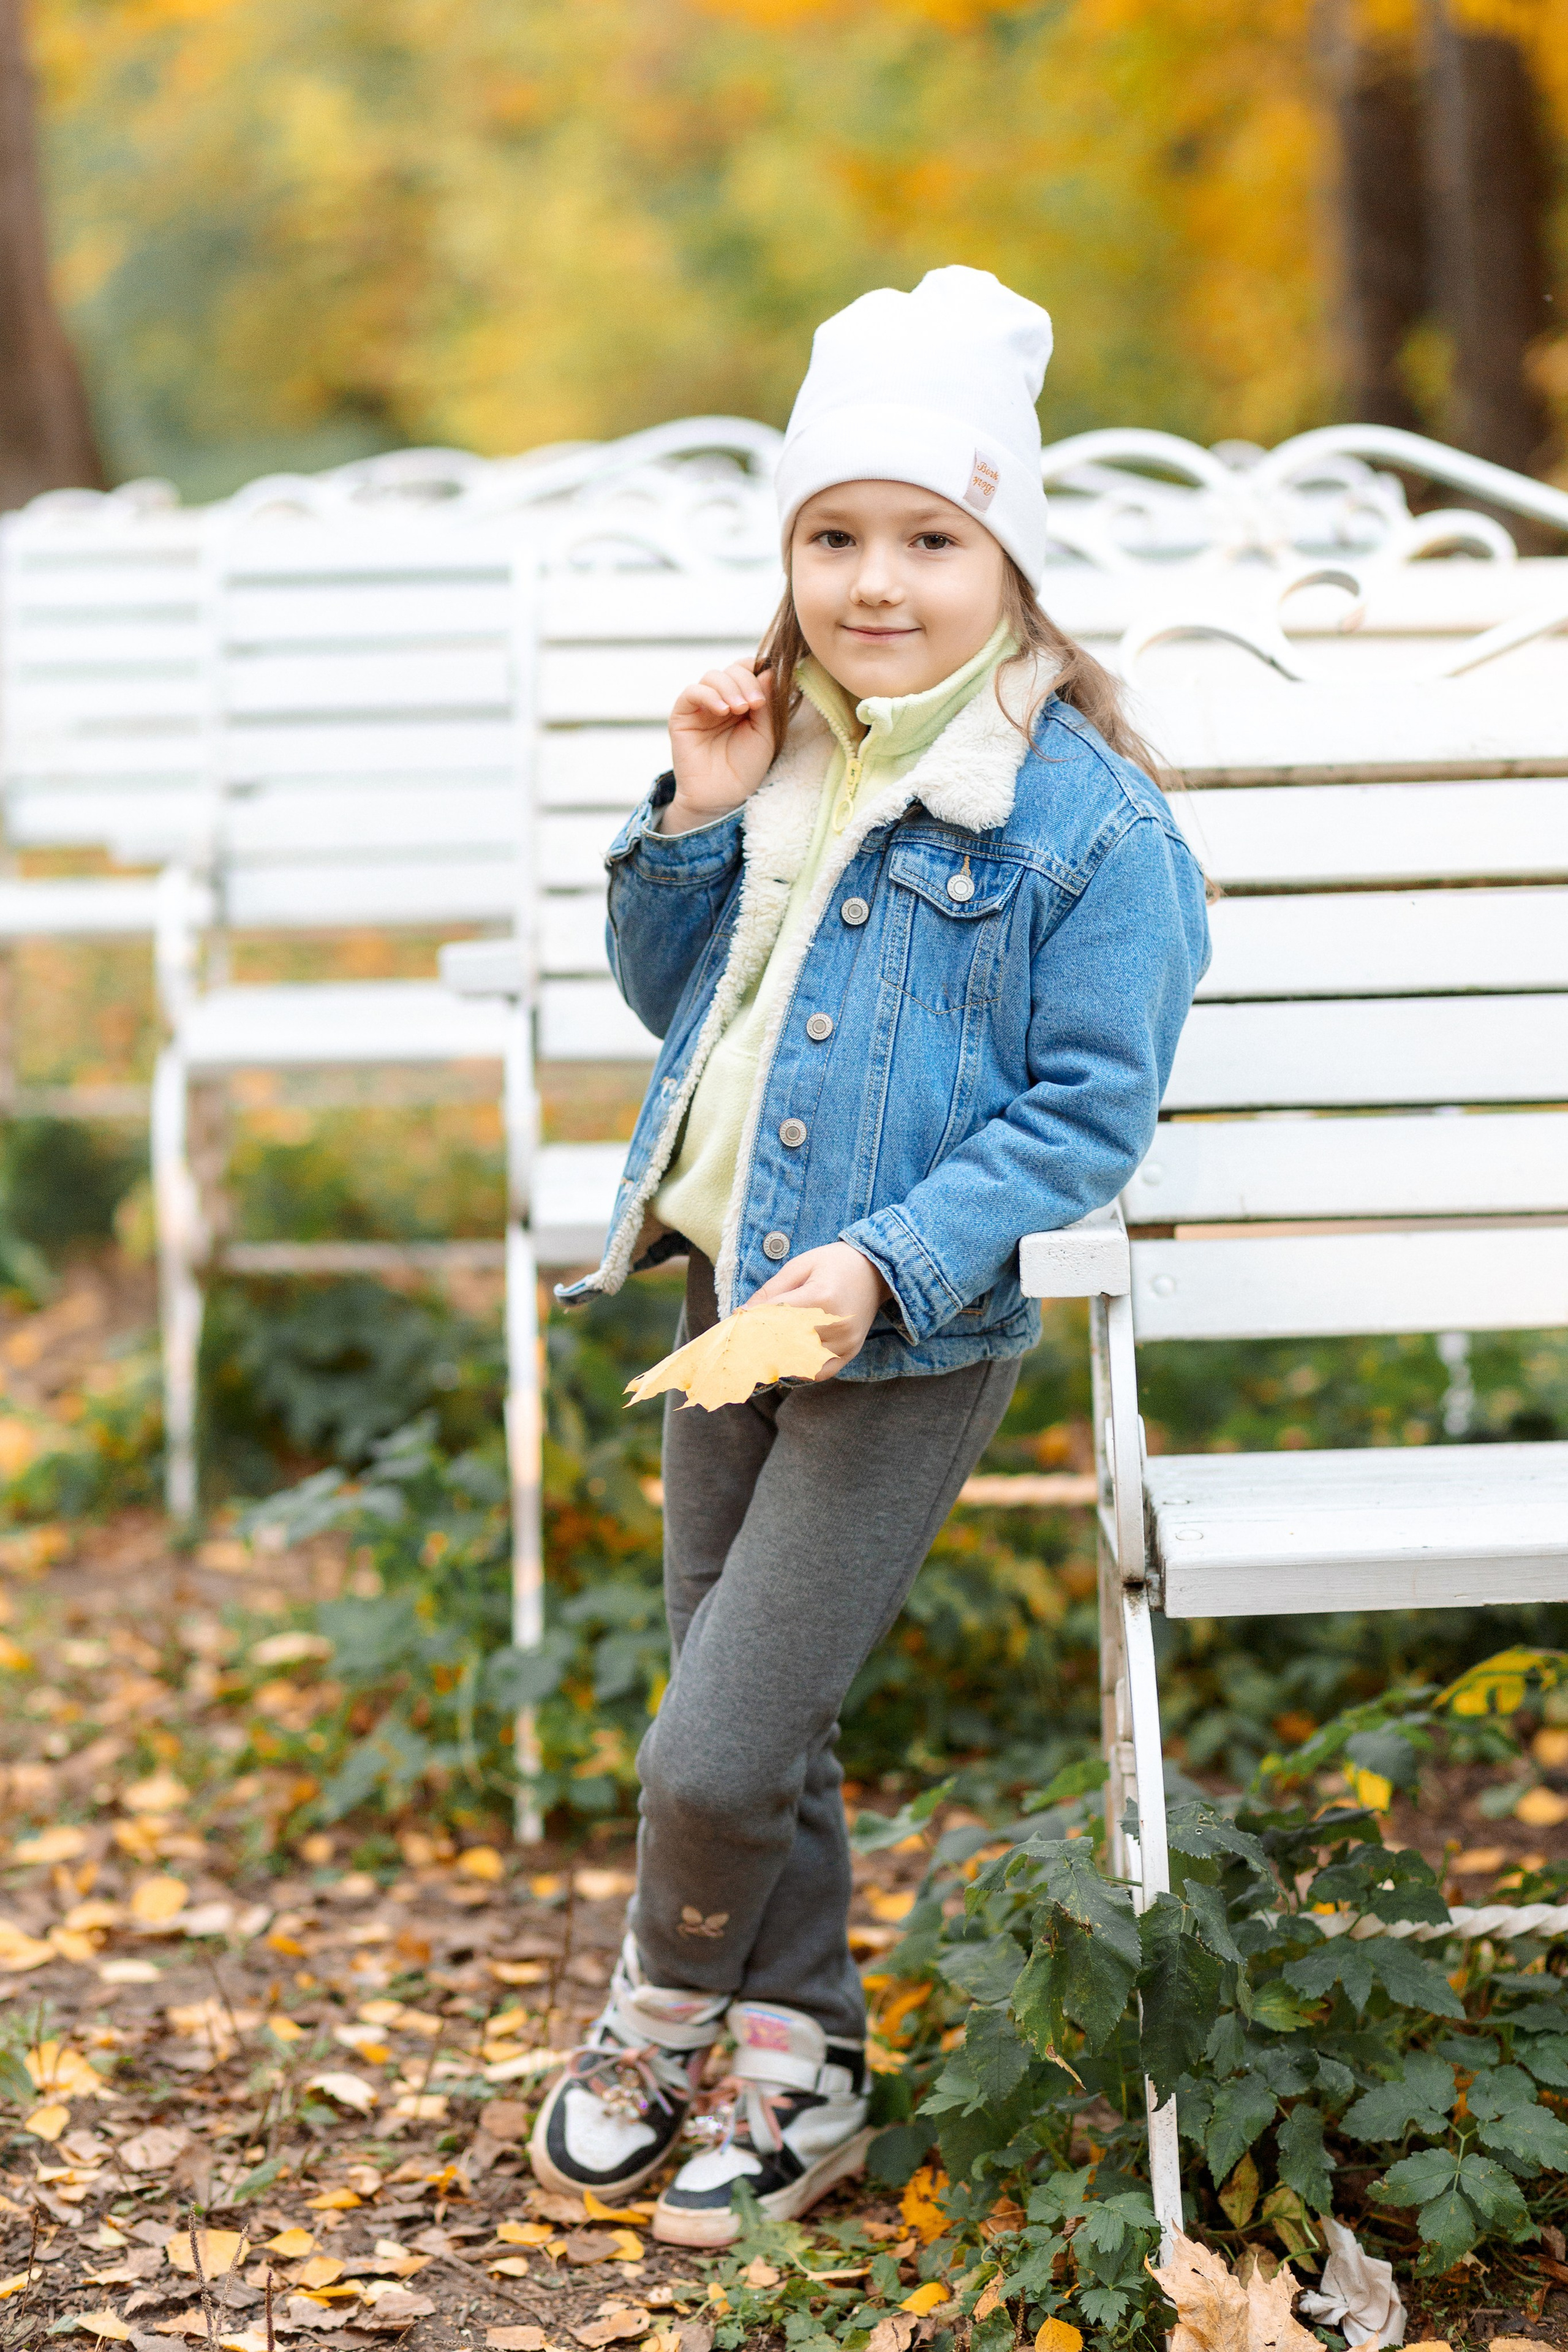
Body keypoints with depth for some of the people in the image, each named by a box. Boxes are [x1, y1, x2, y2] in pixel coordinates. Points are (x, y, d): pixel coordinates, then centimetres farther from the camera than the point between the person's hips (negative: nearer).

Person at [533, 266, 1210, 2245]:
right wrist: (694, 820, -3)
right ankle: (797, 2078, 34)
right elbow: (673, 997, 15)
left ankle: (657, 2024, 24)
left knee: (711, 1761, -6)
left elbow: (1090, 1111, -14)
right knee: (762, 1737, 17)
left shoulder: (1087, 820, -14)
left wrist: (887, 1264, -24)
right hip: (725, 1305, 7)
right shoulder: (783, 760, 6)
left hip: (906, 1351, -7)